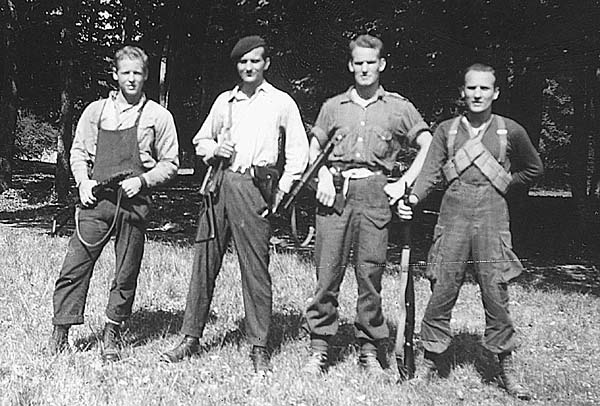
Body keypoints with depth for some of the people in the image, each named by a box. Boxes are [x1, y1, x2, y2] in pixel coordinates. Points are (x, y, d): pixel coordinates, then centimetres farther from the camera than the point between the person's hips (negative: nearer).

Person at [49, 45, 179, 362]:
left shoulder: (158, 116, 5)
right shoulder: (95, 111, 11)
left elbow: (170, 163, 6)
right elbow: (78, 151, 16)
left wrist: (142, 180, -9)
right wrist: (83, 181, 0)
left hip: (134, 203, -1)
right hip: (96, 200, 1)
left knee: (126, 275, 4)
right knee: (74, 267, -2)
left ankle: (111, 334, 19)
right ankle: (60, 331, 8)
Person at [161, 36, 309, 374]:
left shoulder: (282, 103, 6)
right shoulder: (224, 101, 17)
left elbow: (298, 154, 5)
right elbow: (201, 140, 27)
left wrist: (280, 193, -3)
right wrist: (215, 149, 4)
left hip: (252, 187, -4)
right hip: (218, 183, 4)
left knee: (256, 268, -4)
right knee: (205, 261, 5)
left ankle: (260, 348, 5)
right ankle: (191, 338, 14)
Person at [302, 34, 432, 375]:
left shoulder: (398, 107, 11)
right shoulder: (334, 106, 16)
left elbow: (430, 147, 7)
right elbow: (314, 149, 21)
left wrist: (404, 183, -1)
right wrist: (323, 177, 2)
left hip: (375, 193, -1)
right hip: (335, 192, 1)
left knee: (371, 273, 1)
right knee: (327, 272, -1)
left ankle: (370, 350, 12)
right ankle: (320, 348, 8)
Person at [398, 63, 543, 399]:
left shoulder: (511, 131, 8)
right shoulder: (447, 130, 9)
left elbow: (534, 169, 22)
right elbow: (431, 172, 1)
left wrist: (502, 185, 14)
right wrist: (413, 198, -16)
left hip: (492, 216, 0)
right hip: (454, 215, 1)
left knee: (496, 292, 0)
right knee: (443, 290, 0)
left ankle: (507, 368, 11)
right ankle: (432, 360, 13)